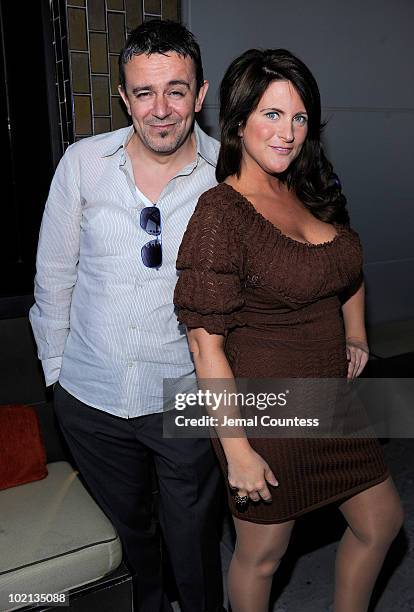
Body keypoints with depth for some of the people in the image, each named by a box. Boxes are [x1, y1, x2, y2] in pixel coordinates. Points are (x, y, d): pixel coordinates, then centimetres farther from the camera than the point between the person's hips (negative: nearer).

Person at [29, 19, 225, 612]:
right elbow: (53, 274, 2)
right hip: (90, 395, 3)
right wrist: (56, 367, 5)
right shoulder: (83, 163, -6)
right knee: (128, 525, 27)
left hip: (186, 401, -2)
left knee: (193, 543, 17)